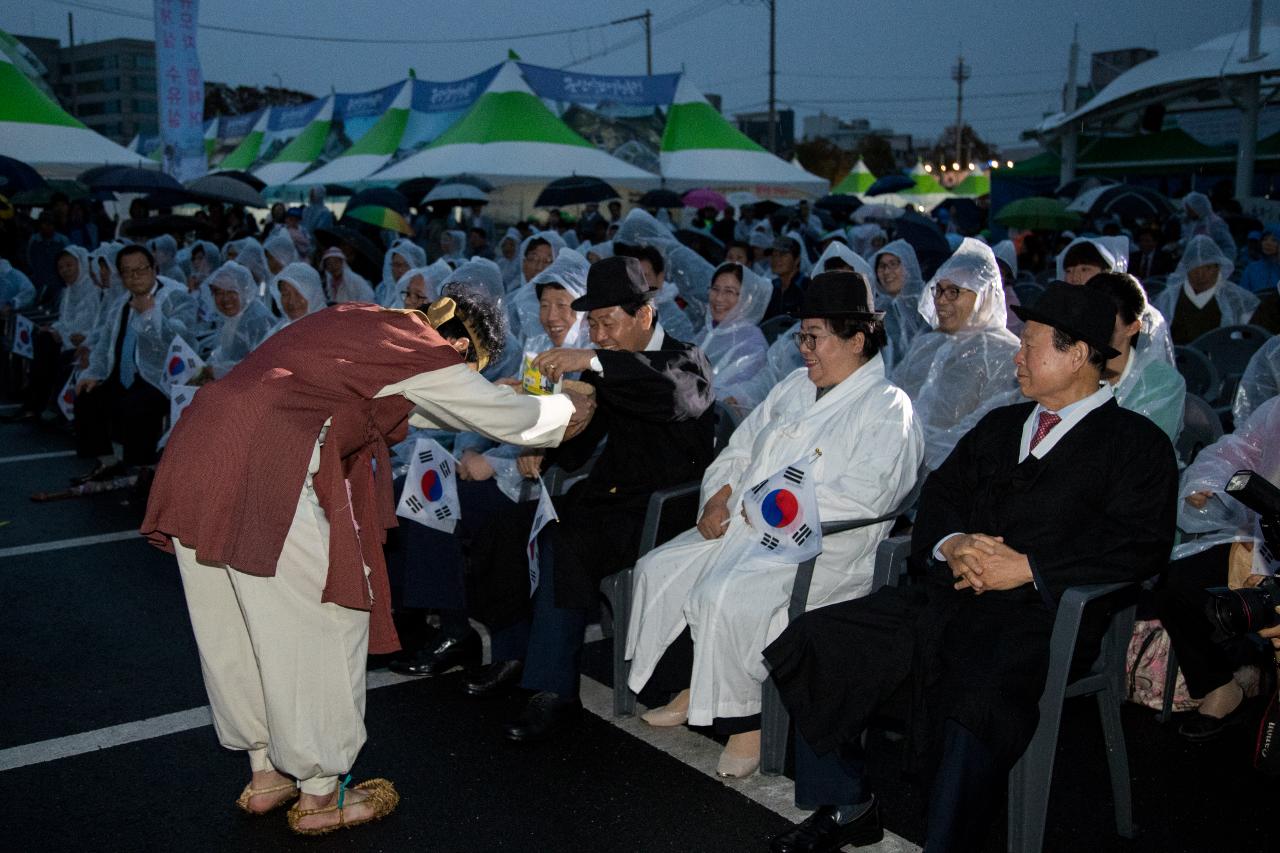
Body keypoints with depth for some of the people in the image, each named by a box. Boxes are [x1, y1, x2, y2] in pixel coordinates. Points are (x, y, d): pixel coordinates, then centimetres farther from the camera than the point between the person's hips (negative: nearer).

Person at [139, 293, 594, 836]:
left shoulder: (365, 324, 24)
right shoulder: (422, 353, 0)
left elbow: (415, 407, 39)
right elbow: (509, 418, 9)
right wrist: (568, 410, 30)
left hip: (197, 453, 10)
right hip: (265, 467, -10)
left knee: (235, 629, 18)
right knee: (319, 626, 5)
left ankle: (266, 775, 33)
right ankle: (319, 796, 18)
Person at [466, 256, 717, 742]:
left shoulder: (685, 361, -8)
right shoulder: (606, 368, 12)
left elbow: (674, 391, -35)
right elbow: (578, 442, 16)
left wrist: (593, 362, -42)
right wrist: (541, 452, -7)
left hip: (662, 510, -8)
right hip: (607, 493, 8)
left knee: (563, 547, -29)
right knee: (507, 531, -5)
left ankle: (556, 691, -22)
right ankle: (515, 652, 13)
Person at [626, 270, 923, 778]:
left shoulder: (887, 407, -6)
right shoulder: (794, 388, 19)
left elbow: (859, 497, -18)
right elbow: (741, 448, 22)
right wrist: (718, 498, 2)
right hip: (740, 527, 9)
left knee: (724, 596, -30)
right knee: (657, 570, -5)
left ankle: (747, 722, -10)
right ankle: (692, 691, 8)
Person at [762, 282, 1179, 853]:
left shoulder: (1138, 442, 4)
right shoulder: (1000, 425, 24)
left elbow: (1141, 547, -8)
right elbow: (940, 492, 21)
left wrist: (1028, 568, -16)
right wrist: (953, 543, -3)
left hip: (1039, 612, -6)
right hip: (950, 594, 6)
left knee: (980, 702, -38)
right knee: (816, 642, -9)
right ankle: (845, 807, 5)